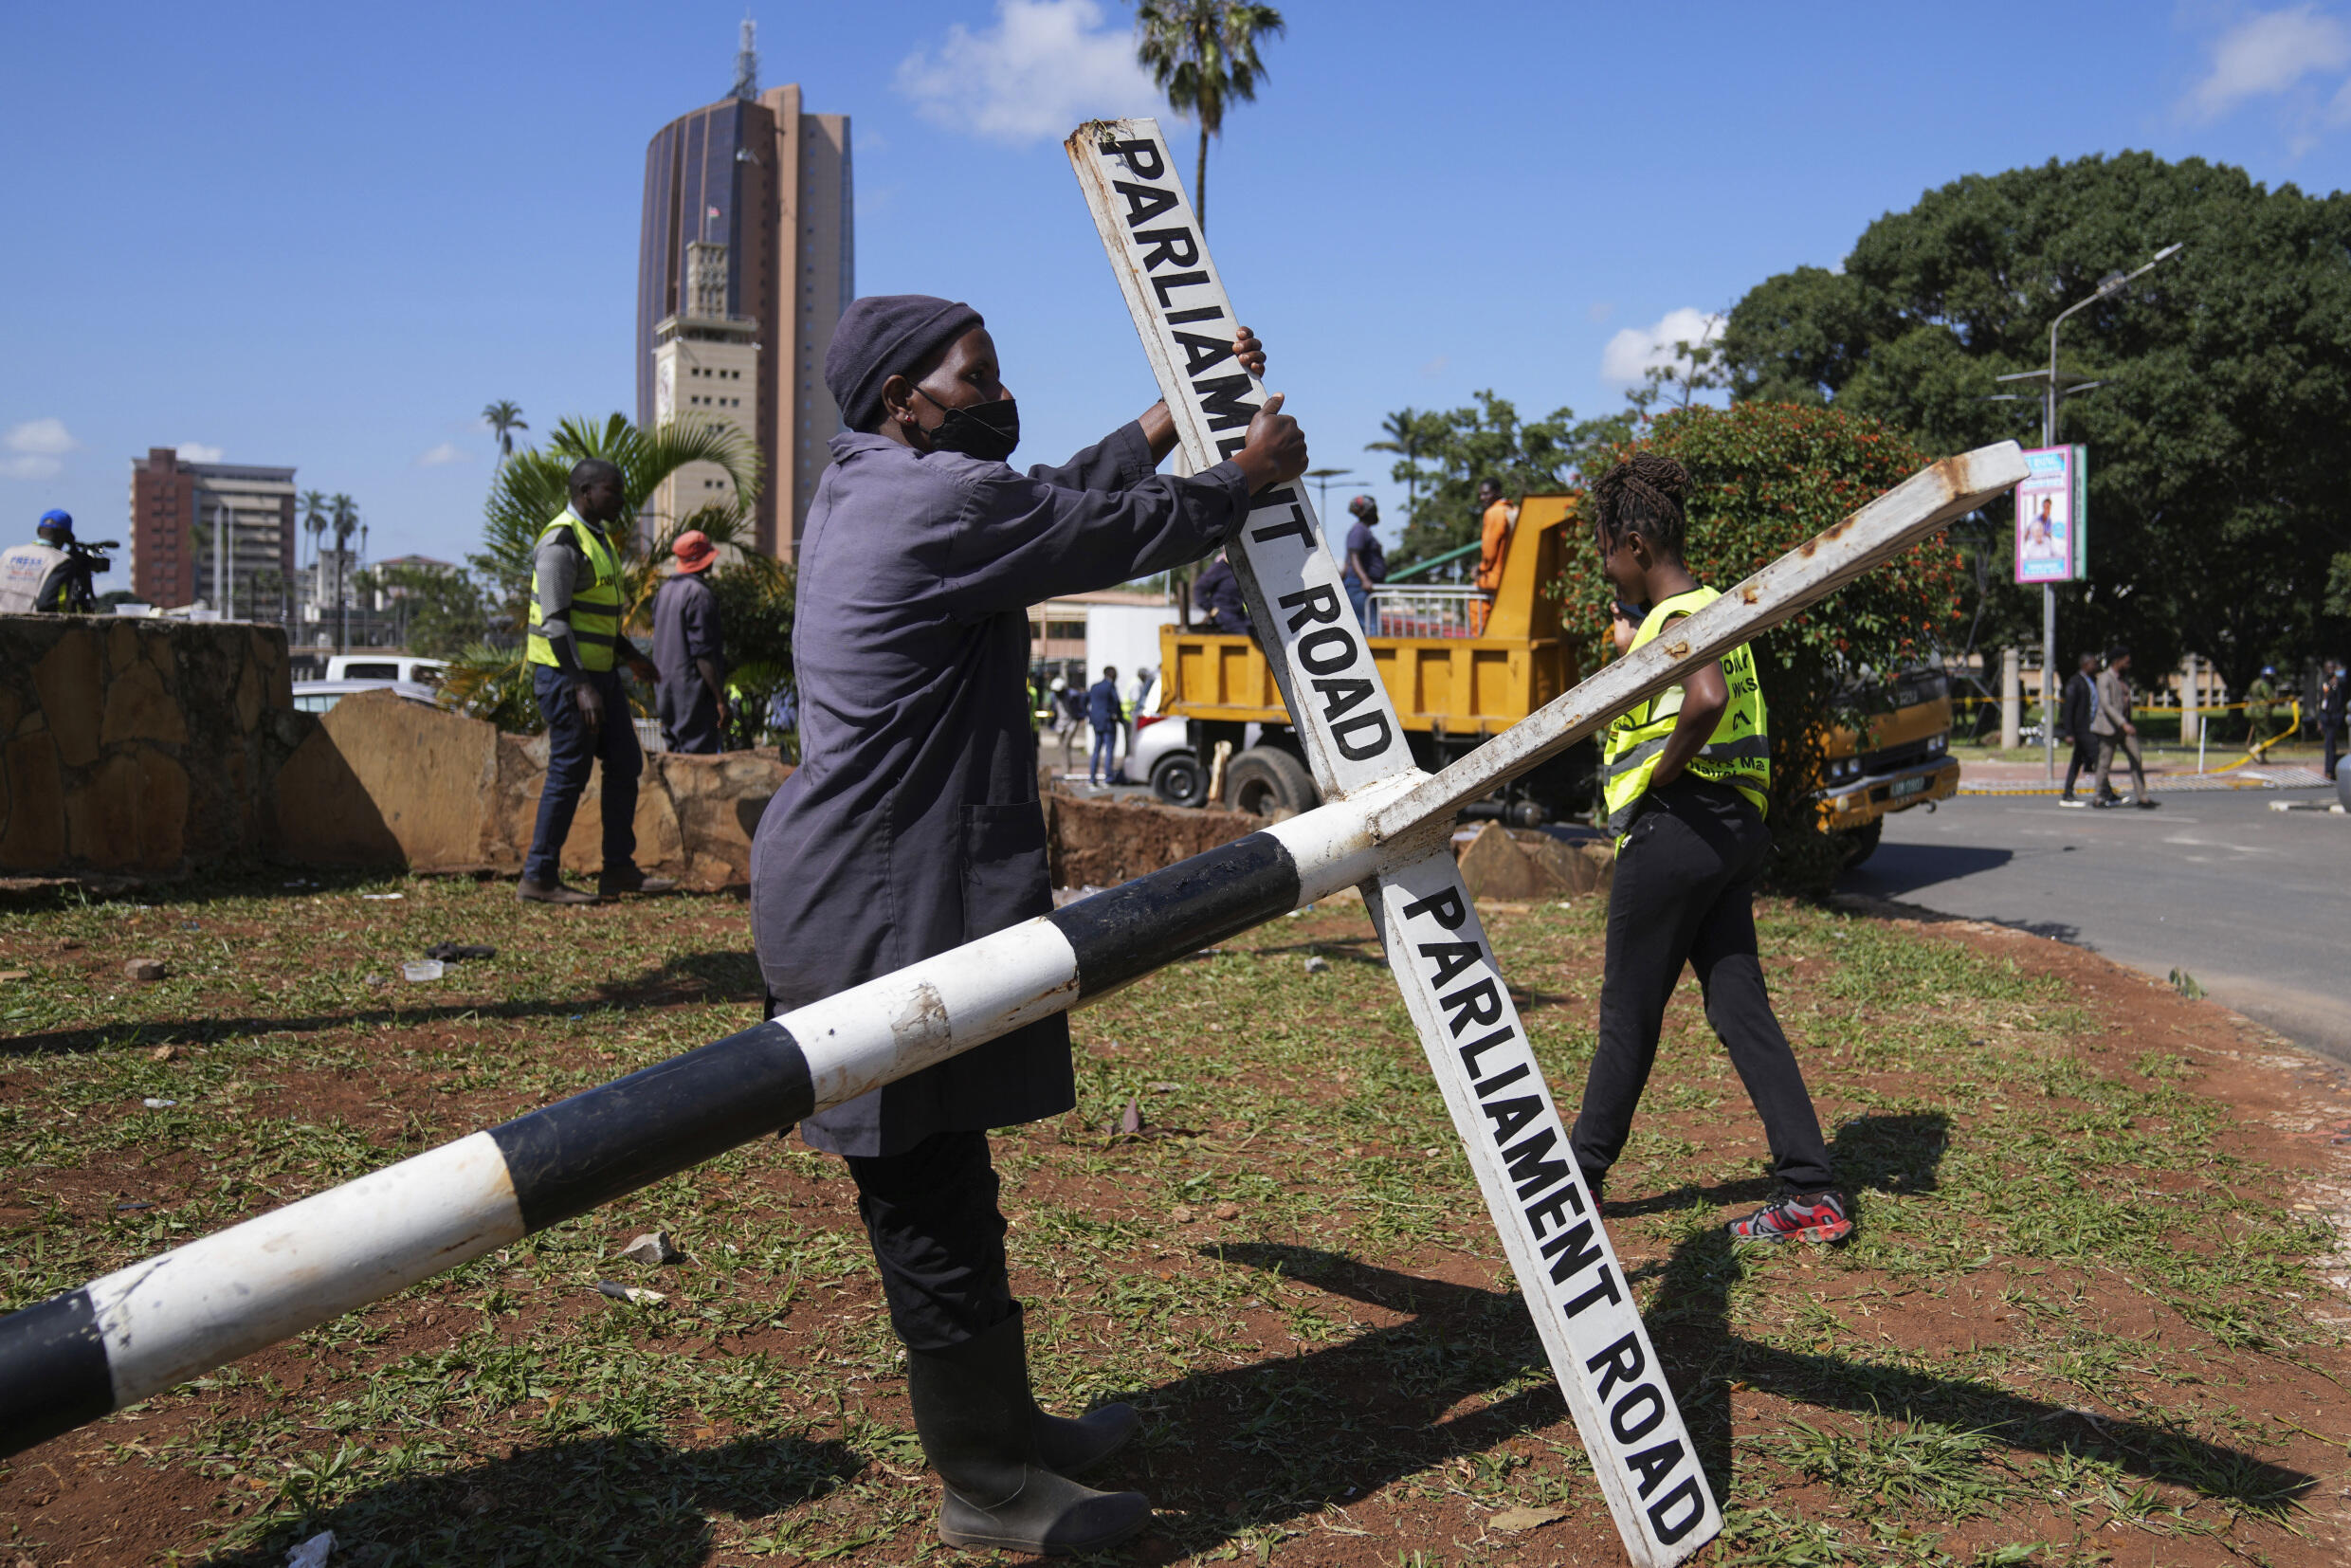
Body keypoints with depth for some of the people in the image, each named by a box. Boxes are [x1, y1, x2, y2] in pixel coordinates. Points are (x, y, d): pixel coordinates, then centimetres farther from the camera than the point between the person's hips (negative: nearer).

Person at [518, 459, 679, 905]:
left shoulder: (599, 537, 15)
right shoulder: (562, 542, -16)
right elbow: (554, 622, -21)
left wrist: (630, 656, 24)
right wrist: (581, 686, -26)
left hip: (599, 671, 10)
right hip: (565, 672, -10)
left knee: (625, 764, 10)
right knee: (569, 772, -5)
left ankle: (619, 870, 17)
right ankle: (538, 877, 4)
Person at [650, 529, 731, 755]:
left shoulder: (665, 590, 12)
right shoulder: (699, 594, -15)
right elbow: (703, 655, -20)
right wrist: (721, 700, -18)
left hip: (667, 694, 9)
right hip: (693, 692, -9)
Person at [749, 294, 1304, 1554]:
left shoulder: (862, 490, 14)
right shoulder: (940, 501, -17)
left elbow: (1069, 499, 20)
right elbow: (1124, 533, -7)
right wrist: (1247, 473, 10)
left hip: (876, 899, 11)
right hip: (886, 914, -11)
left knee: (940, 1190, 19)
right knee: (930, 1204, 2)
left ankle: (1005, 1426, 34)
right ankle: (986, 1485, 17)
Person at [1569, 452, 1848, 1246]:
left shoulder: (1677, 619, -14)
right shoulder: (1708, 608, 16)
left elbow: (1706, 701, -34)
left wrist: (1657, 776, -22)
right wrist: (1633, 649, 22)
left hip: (1676, 825, -9)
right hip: (1732, 827, 10)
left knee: (1628, 1014, 5)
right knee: (1740, 1007, 8)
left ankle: (1580, 1174, 20)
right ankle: (1812, 1191, 6)